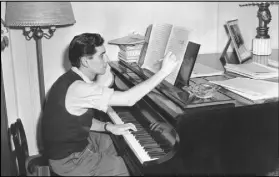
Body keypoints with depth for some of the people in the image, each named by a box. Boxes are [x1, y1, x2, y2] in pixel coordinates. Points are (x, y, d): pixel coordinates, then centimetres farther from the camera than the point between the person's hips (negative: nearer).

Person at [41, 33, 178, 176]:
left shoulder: (75, 79, 0)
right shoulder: (78, 88, -32)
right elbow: (128, 99, -35)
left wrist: (110, 127, -6)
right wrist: (164, 71, -31)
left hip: (70, 142, 9)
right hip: (68, 159, -9)